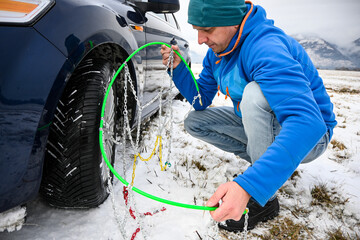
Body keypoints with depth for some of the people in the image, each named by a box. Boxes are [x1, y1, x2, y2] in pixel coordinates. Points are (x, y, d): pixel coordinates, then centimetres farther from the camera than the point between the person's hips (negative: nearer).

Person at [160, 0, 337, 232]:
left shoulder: (265, 47, -32)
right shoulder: (217, 50, -4)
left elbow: (308, 122, -44)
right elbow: (201, 100, 4)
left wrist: (246, 186, -52)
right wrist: (178, 68, -13)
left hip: (310, 135, -7)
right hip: (256, 125, 8)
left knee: (255, 91, -36)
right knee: (194, 122, 1)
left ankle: (265, 202, -19)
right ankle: (265, 160, 6)